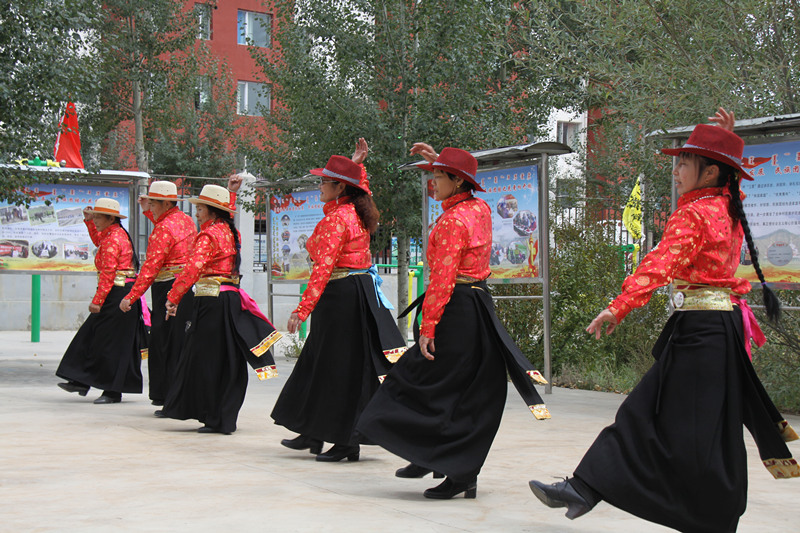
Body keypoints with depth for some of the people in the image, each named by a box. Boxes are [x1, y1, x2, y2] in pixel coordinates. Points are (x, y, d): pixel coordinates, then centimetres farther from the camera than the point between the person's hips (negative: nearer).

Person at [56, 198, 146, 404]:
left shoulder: (113, 240, -17)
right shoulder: (116, 233, 14)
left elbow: (108, 274, -22)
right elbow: (98, 240, 38)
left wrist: (97, 301, -22)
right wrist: (89, 221, 26)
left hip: (117, 295, -10)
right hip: (119, 294, 10)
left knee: (110, 343, -5)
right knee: (93, 335, 11)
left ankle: (113, 392, 1)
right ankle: (82, 382, 14)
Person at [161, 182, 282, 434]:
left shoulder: (208, 235, -13)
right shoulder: (231, 232, 10)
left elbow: (193, 269, -22)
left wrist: (173, 297, -20)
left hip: (211, 300, -8)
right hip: (233, 298, 8)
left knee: (205, 358, 1)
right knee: (228, 359, 10)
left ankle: (213, 418, 5)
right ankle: (226, 419, 15)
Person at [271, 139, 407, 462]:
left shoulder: (335, 219, -17)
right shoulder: (356, 211, 9)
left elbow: (323, 268, -24)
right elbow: (362, 188, 36)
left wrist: (303, 309, -26)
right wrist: (358, 163, 40)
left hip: (340, 295, -10)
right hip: (359, 290, 10)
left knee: (339, 369, -3)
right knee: (319, 360, 15)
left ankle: (346, 443, 3)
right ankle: (313, 434, 22)